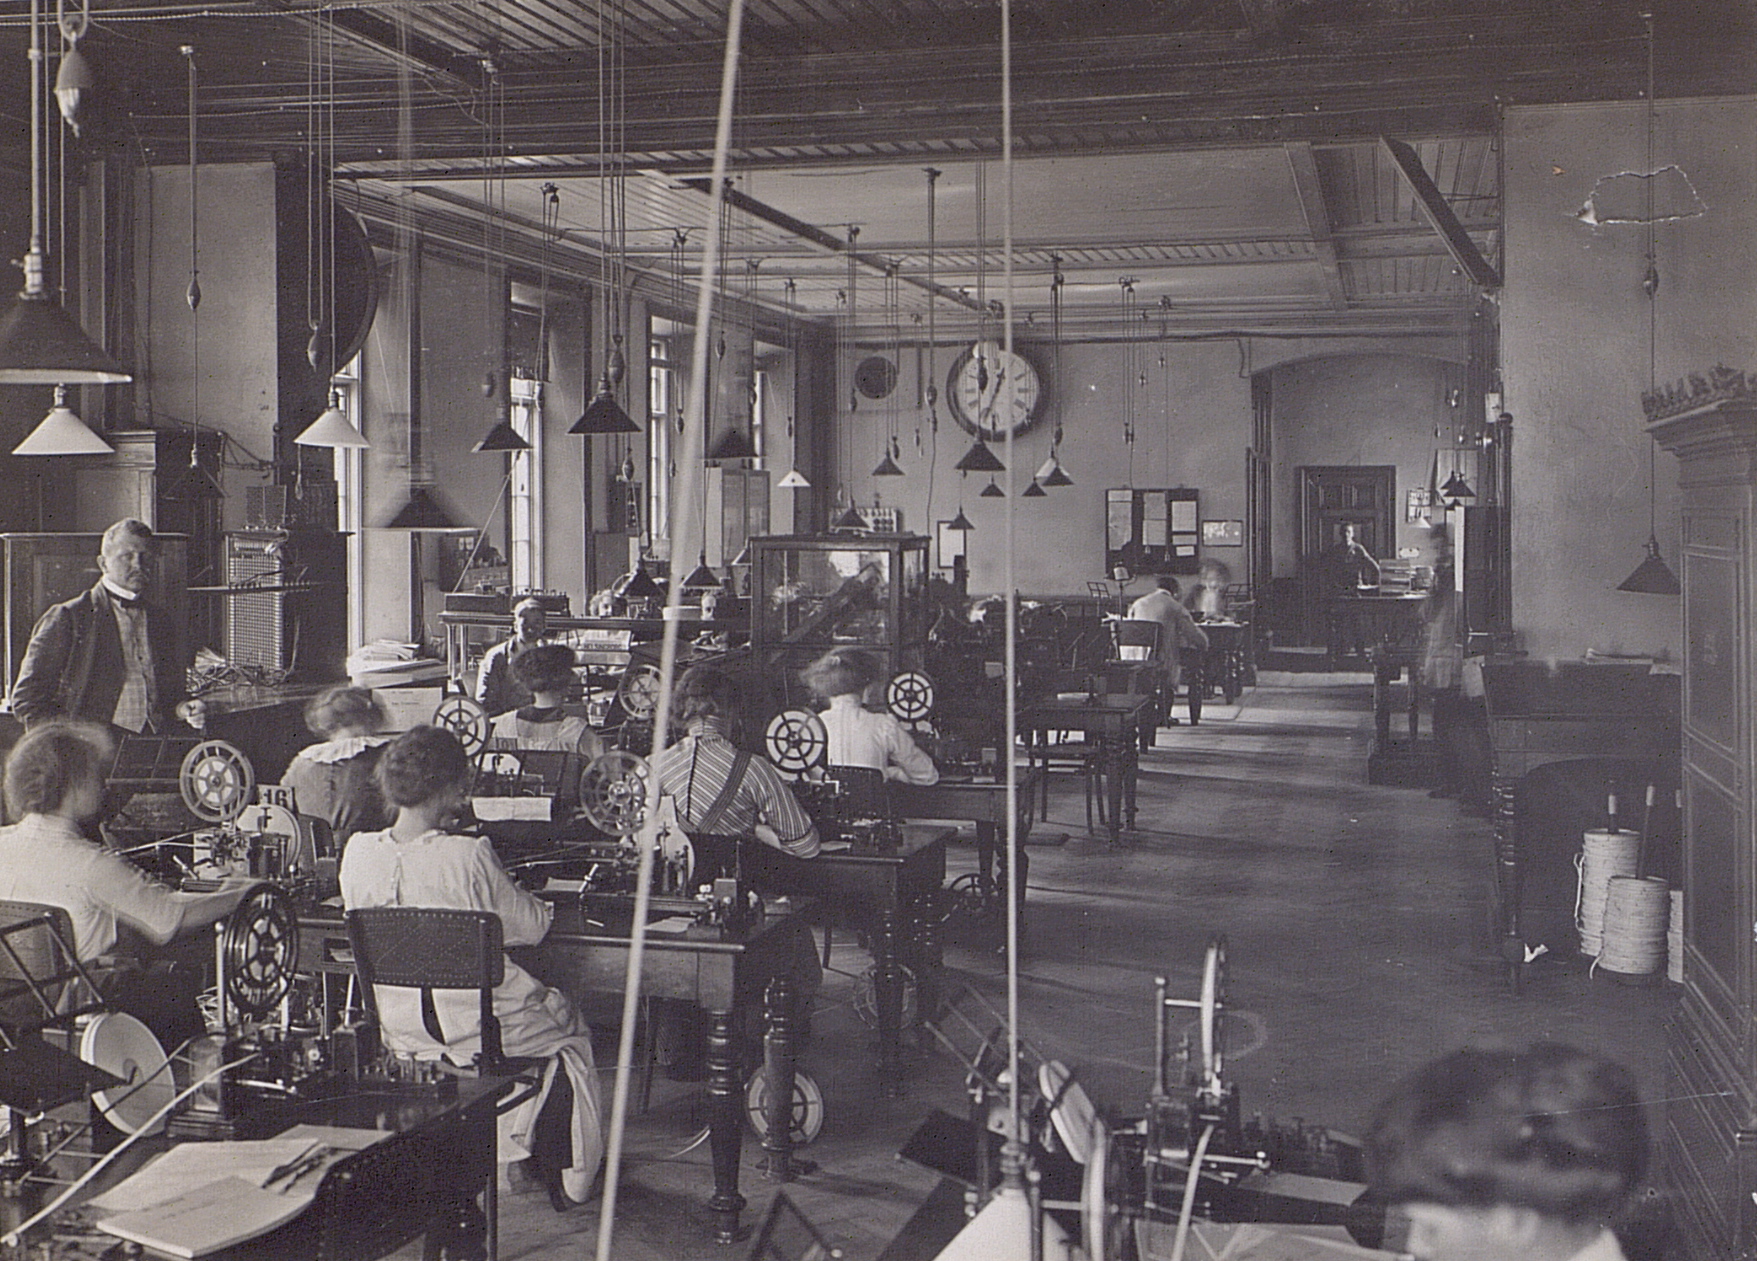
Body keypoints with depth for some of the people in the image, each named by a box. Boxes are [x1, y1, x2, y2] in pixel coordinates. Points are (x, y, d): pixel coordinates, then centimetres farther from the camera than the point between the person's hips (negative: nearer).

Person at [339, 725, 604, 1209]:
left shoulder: (358, 851, -9)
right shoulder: (469, 855, -23)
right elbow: (530, 928, -11)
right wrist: (543, 905, 12)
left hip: (398, 1032, 6)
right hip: (479, 1025, -6)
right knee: (567, 1023, 24)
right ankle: (565, 1180, 30)